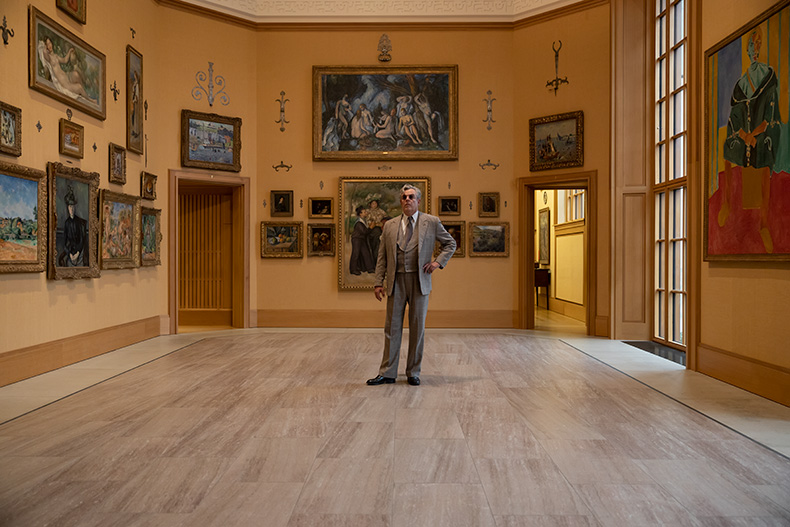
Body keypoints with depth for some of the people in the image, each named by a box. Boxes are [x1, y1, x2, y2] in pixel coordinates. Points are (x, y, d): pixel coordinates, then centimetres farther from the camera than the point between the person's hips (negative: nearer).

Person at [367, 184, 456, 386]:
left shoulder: (431, 222, 5)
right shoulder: (390, 225, 10)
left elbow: (450, 244, 14)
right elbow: (382, 257, 9)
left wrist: (438, 261, -2)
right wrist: (378, 282, 2)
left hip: (419, 281, -1)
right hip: (396, 281, 2)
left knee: (417, 327, 4)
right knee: (392, 326, 4)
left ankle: (413, 373, 17)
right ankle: (387, 373, 13)